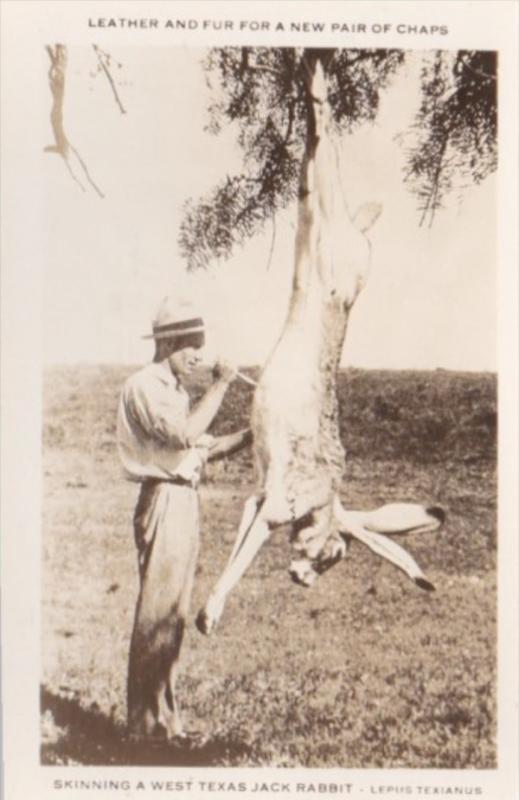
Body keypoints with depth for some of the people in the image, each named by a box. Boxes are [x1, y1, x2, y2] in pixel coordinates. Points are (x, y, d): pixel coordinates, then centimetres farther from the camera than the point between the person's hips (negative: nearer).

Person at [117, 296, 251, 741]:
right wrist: (220, 385, -17)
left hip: (186, 503, 10)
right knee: (156, 615, -6)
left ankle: (165, 717, 24)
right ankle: (147, 724, 4)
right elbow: (186, 434, -25)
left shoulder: (176, 390, 19)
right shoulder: (144, 387, -11)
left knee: (174, 615, 14)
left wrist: (249, 436, 7)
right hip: (164, 502, -10)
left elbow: (202, 448, 19)